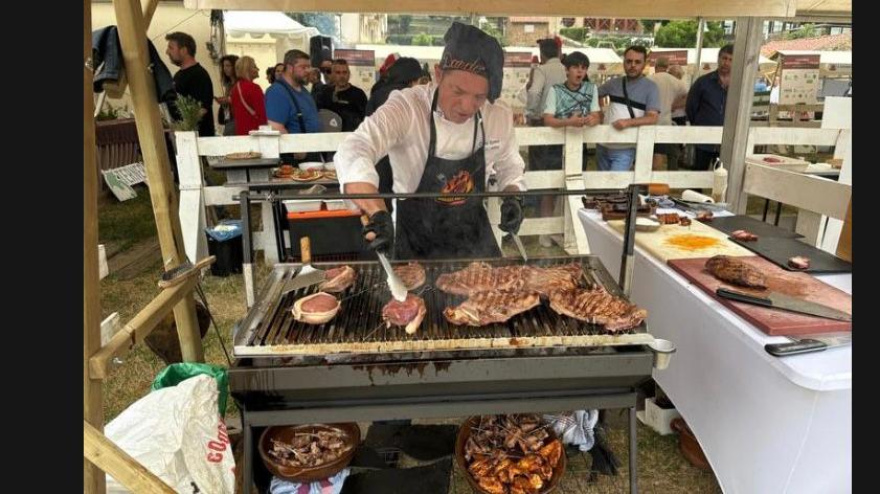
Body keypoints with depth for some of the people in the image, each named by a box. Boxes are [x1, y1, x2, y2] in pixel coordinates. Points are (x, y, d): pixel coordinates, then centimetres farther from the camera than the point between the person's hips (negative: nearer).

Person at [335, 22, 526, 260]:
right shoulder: (406, 107, -22)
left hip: (476, 243, 4)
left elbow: (510, 169, 8)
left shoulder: (500, 117, -9)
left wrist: (513, 198, -14)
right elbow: (353, 153, -38)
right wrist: (378, 214, -53)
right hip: (416, 246, -3)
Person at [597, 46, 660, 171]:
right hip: (603, 146, 5)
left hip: (624, 150, -5)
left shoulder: (650, 87, -5)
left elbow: (653, 118, -15)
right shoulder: (614, 83, 7)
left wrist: (628, 122, -30)